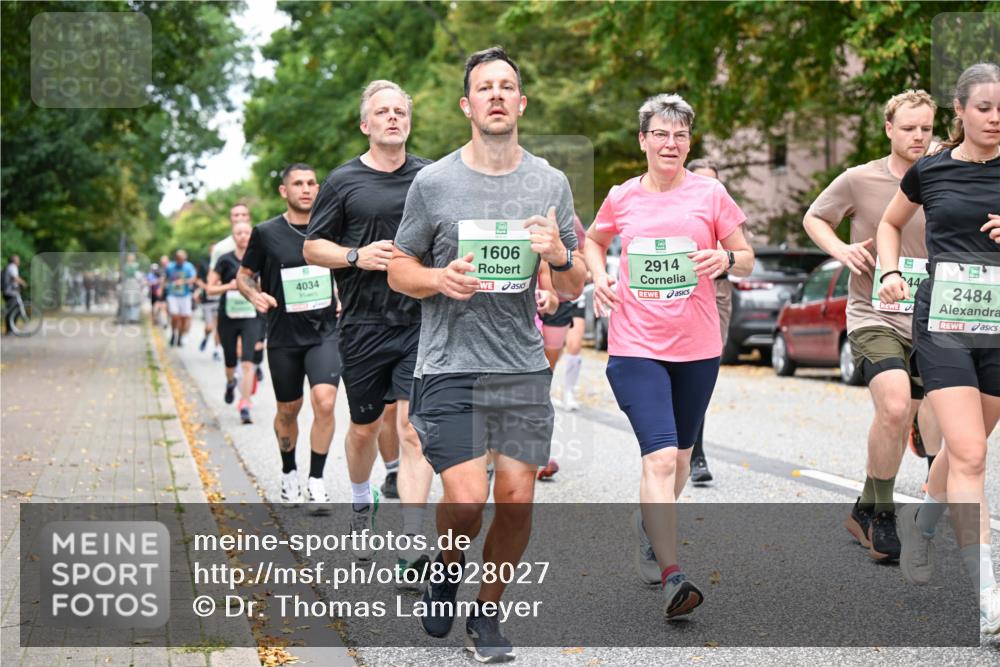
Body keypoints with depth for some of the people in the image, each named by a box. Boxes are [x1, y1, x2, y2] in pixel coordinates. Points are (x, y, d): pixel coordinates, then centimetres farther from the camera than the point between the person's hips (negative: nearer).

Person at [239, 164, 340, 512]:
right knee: (288, 410, 12)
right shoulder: (266, 233, -2)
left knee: (325, 402, -18)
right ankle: (289, 473, 36)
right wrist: (255, 295, -13)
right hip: (283, 336, 0)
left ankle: (316, 481, -5)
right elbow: (244, 275, 8)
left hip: (324, 332, 0)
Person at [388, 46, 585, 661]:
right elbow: (399, 270, 7)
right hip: (450, 365, -3)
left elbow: (574, 290, 11)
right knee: (467, 502, -13)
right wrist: (440, 279, -14)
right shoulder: (433, 182, -1)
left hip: (525, 368, 3)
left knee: (517, 499, 1)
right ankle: (448, 565, 21)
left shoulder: (551, 183, 6)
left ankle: (487, 614, 22)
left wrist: (559, 256, -12)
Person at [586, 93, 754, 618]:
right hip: (636, 346, -2)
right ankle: (671, 577, -18)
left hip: (697, 347, 2)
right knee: (660, 457, -16)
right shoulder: (621, 199, 2)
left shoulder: (710, 194, 1)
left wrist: (725, 258, -16)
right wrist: (599, 276, 3)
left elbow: (746, 260, 7)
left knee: (679, 453, 18)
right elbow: (593, 241, 22)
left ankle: (650, 523, 47)